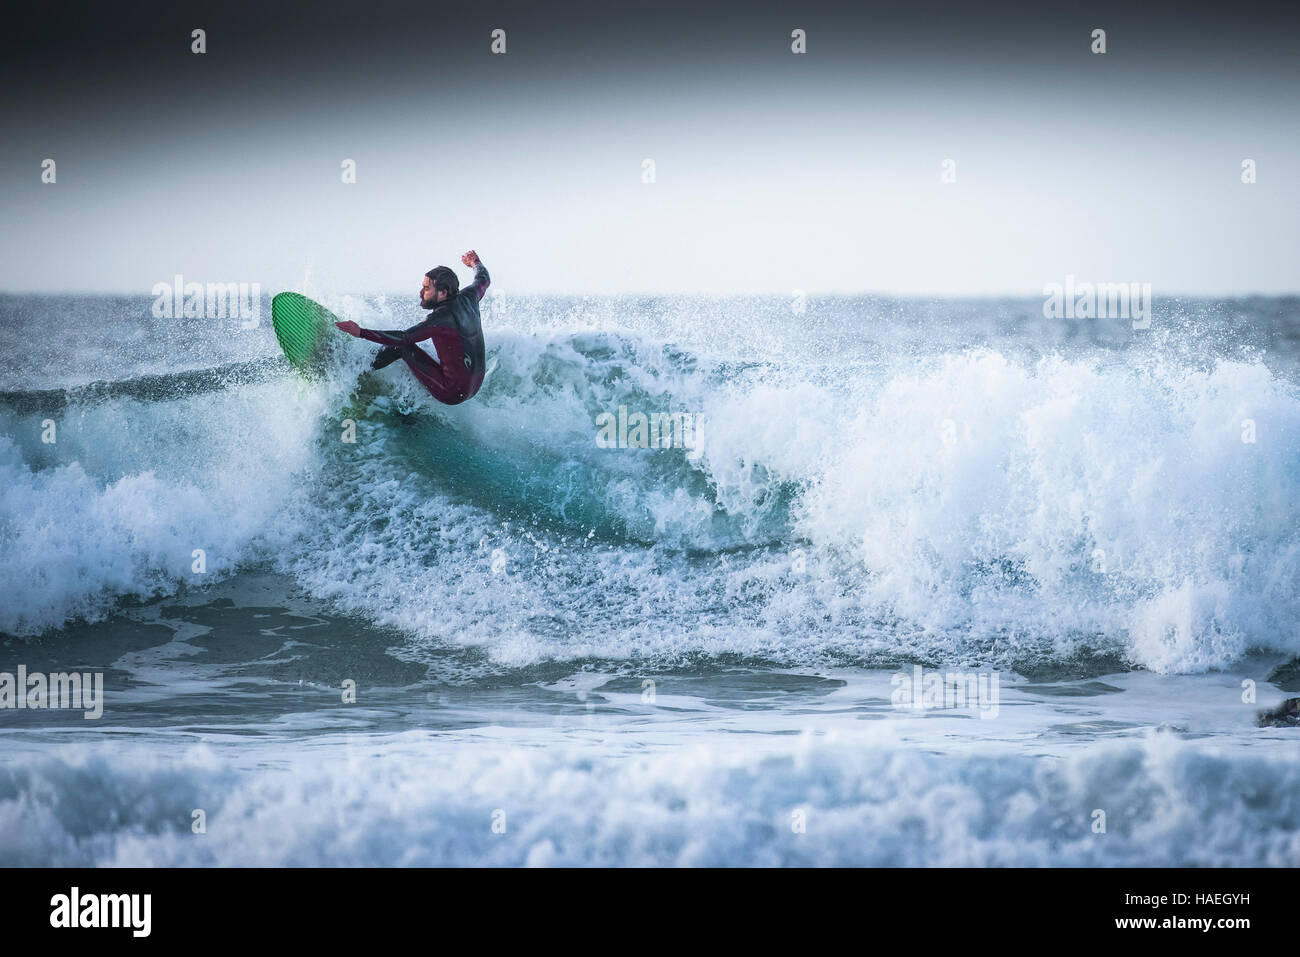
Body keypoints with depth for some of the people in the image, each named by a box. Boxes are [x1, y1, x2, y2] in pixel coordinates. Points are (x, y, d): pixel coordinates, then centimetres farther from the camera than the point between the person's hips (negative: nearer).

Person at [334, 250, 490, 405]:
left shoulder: (442, 317, -23)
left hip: (453, 393, -9)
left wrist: (360, 333, -29)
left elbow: (403, 337, -28)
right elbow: (483, 279, 24)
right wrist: (475, 263, 47)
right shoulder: (467, 298, 1)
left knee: (401, 346, -4)